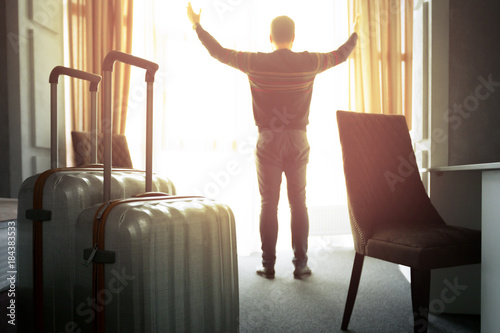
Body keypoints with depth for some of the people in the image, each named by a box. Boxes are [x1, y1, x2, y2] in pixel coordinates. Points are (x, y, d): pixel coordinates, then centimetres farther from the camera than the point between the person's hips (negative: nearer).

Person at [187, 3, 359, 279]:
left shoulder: (256, 62, -2)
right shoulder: (309, 62, 2)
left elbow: (219, 52, 9)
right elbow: (341, 55, 19)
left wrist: (197, 25, 24)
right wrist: (355, 34, 40)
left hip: (268, 141, -1)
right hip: (298, 141, 1)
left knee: (269, 203, 5)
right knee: (298, 203, 7)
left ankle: (268, 265, 11)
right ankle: (300, 264, 12)